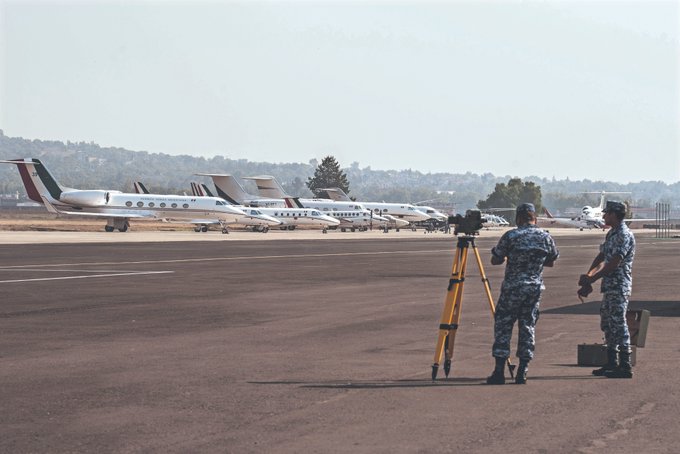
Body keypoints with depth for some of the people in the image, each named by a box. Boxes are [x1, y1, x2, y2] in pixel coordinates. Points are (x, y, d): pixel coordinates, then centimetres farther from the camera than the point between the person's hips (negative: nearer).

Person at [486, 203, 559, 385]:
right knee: (528, 326, 10)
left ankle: (499, 371, -1)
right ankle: (522, 372, 7)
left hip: (512, 288, -3)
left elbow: (495, 260, -1)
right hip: (535, 288, 3)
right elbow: (551, 262, 16)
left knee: (503, 325, 5)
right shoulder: (545, 237, 3)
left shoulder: (510, 236, -7)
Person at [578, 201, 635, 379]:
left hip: (619, 286, -10)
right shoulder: (611, 234, 15)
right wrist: (588, 276, 0)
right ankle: (612, 364, 22)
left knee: (619, 324, -10)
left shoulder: (625, 235, -16)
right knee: (607, 324, 14)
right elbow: (601, 258, 15)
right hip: (609, 286, 10)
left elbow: (614, 264, -20)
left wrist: (591, 279, -15)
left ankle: (625, 367, -9)